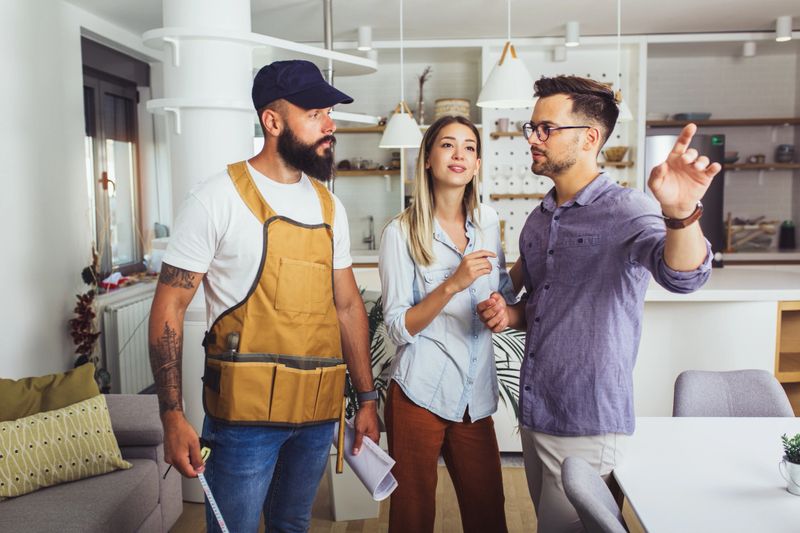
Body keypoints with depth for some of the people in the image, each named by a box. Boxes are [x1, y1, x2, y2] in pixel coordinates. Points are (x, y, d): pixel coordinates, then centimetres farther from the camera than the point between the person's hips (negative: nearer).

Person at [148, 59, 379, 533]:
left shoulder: (329, 206, 8)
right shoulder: (220, 198, -10)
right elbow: (170, 306, -10)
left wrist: (367, 398, 10)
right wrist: (173, 416, -15)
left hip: (320, 411, 6)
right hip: (245, 412, -5)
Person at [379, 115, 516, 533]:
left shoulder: (487, 223, 6)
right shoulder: (401, 232, -7)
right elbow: (398, 329, -12)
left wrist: (502, 308, -1)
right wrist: (452, 284, -23)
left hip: (476, 393, 4)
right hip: (420, 393, -4)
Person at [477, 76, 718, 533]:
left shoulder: (627, 211, -15)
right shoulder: (538, 220, 7)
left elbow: (683, 275, -34)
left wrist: (681, 213, -54)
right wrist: (512, 316, -3)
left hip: (587, 425, -7)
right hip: (534, 412, 7)